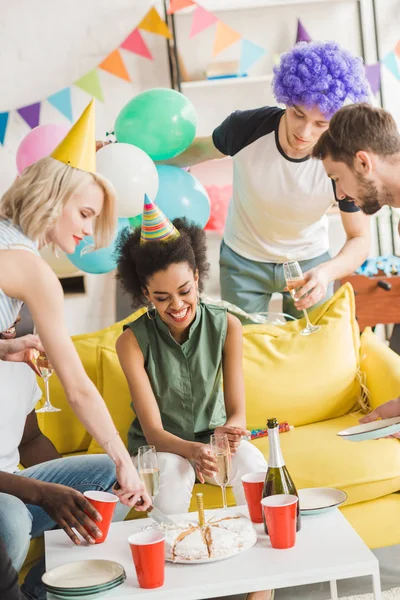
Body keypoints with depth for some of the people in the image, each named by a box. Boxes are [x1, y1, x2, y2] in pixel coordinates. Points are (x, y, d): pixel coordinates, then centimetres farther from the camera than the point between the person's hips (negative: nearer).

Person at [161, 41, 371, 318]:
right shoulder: (245, 127, -27)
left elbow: (360, 238, -18)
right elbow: (200, 151, -4)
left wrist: (327, 272, -37)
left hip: (309, 262, 0)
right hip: (243, 261, 0)